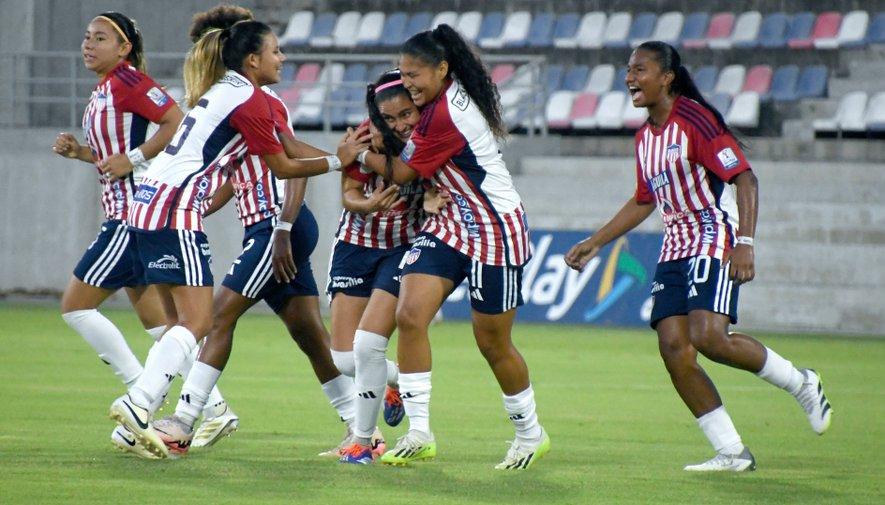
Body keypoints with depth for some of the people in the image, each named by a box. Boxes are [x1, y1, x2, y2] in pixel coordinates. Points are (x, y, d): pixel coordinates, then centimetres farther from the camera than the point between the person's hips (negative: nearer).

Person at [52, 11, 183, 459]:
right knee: (157, 321, 11)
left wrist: (133, 158, -20)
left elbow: (178, 122, -21)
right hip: (125, 213, 10)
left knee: (76, 306, -6)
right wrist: (78, 151, 8)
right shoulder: (103, 90, 17)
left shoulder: (127, 81, -12)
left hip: (134, 214, -10)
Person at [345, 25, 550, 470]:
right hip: (449, 222, 8)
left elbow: (404, 173, -12)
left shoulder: (447, 115, -23)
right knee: (409, 315, -10)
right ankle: (419, 434, -9)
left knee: (493, 344, 3)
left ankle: (530, 434, 25)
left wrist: (360, 153, 2)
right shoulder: (439, 99, 4)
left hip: (495, 231, -8)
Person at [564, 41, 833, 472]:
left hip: (714, 241, -8)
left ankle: (800, 384, -1)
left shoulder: (696, 119, -11)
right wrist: (595, 243, 27)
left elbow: (744, 179, -16)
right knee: (673, 347, -7)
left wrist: (745, 243, -26)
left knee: (707, 336, -25)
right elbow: (644, 202, 29)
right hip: (674, 250, 8)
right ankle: (732, 452, -2)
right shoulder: (645, 137, 15)